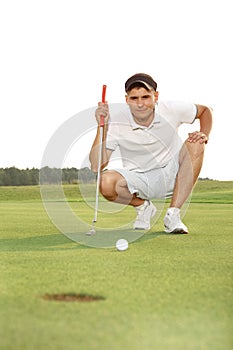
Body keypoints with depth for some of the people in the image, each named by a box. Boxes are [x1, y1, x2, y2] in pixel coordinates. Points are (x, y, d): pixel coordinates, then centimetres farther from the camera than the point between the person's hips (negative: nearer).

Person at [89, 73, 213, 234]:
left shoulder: (171, 110, -14)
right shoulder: (116, 123, -18)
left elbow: (205, 111, 5)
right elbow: (96, 167, -24)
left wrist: (204, 134, -15)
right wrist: (102, 127, -33)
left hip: (172, 174, 1)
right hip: (139, 179, -1)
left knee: (195, 144, -26)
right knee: (106, 182, -31)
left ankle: (173, 214, -22)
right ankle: (143, 206, 2)